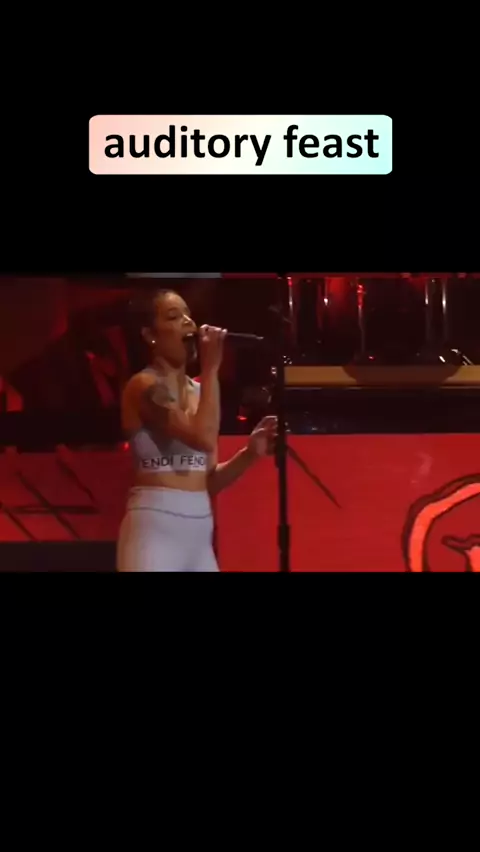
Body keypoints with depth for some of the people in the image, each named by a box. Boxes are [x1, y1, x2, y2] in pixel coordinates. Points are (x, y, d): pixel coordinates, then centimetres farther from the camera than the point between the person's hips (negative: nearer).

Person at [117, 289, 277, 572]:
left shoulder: (197, 390, 14)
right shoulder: (145, 386, -9)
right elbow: (204, 438, -25)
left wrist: (250, 453, 1)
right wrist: (211, 368, -17)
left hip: (198, 532, 8)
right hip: (155, 529, -8)